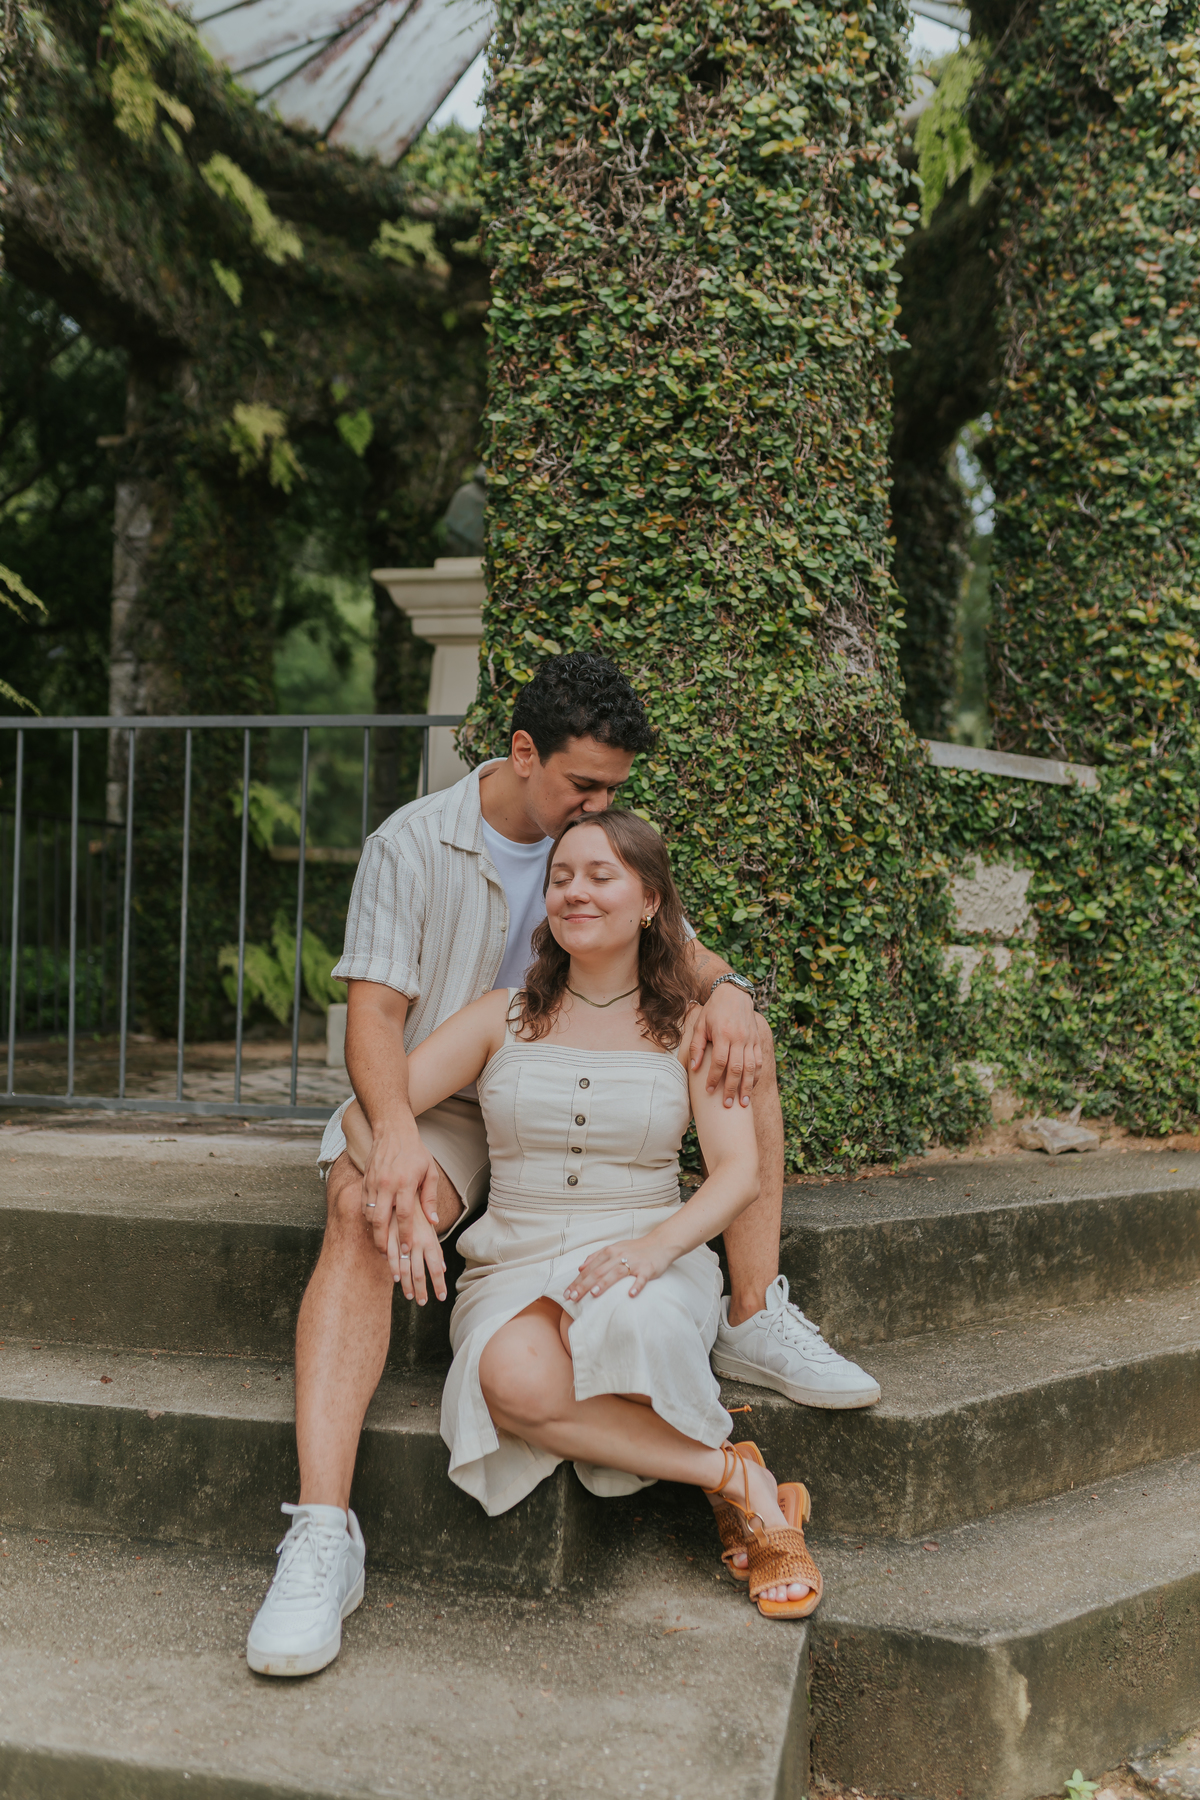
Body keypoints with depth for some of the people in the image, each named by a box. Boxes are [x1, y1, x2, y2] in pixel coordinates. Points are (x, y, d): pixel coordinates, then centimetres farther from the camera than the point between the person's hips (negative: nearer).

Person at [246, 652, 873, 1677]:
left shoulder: (599, 844, 7)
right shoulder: (412, 846, -10)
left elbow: (680, 953, 4)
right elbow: (375, 1011, -17)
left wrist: (725, 991, -24)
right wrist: (394, 1131, -37)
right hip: (437, 1104, -5)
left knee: (744, 1039, -12)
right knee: (364, 1210, -38)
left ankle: (754, 1321, -11)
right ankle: (322, 1534, -45)